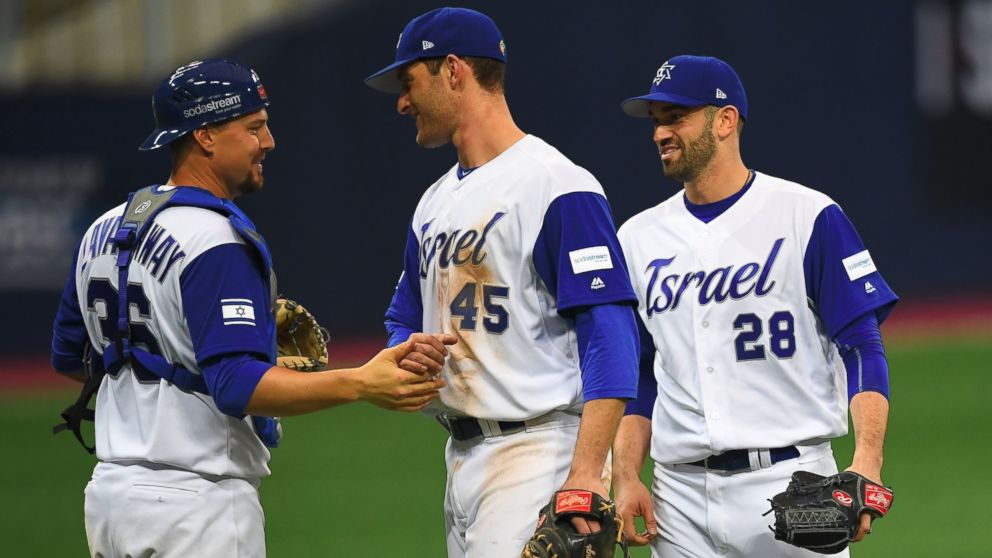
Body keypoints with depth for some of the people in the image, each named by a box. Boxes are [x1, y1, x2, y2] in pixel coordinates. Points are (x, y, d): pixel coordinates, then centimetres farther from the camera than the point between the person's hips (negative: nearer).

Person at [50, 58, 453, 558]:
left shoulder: (104, 231, 11)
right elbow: (238, 386, -27)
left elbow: (67, 357, 21)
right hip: (199, 502, -9)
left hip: (110, 494, 9)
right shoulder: (217, 242, -17)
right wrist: (359, 384, -34)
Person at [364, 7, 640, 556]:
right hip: (462, 453, 9)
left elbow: (610, 335, -18)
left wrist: (585, 474, -27)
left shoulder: (556, 187, -12)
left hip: (537, 449, -9)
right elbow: (404, 319, 27)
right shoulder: (437, 201, 18)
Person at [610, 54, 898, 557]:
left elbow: (863, 348, -5)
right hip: (681, 494, 4)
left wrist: (866, 462, -18)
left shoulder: (808, 218, -1)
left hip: (788, 481, -4)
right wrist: (625, 479, 5)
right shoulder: (640, 237, 14)